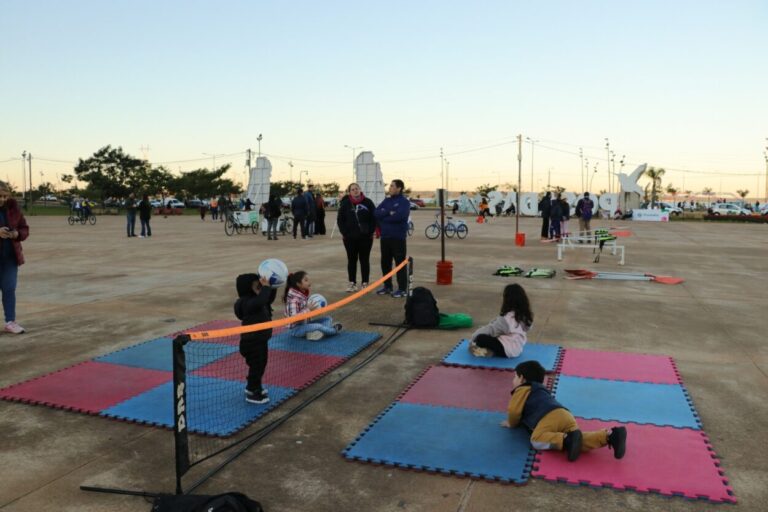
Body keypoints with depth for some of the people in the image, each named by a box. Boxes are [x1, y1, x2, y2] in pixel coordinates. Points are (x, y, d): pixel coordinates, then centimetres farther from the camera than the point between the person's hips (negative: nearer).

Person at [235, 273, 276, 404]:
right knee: (256, 366, 0)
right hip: (252, 342, -10)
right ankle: (253, 394, 13)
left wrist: (272, 287, 6)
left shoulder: (254, 300, 6)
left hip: (260, 340, 10)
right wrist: (266, 287, -37)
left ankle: (252, 387, 41)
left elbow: (269, 299, 19)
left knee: (260, 365, 22)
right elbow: (260, 301, -44)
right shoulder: (247, 302, -24)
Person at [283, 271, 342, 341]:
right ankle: (334, 330, -2)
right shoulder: (294, 298, -22)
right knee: (317, 326, -30)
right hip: (296, 329, -10)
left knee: (328, 319, 6)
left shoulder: (305, 294, 5)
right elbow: (293, 317, -28)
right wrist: (308, 310, -28)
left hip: (306, 324, 10)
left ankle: (319, 332, -23)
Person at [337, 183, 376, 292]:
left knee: (364, 260, 6)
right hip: (350, 238, 1)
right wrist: (344, 233, -5)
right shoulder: (345, 203, 2)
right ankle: (352, 283, 17)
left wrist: (370, 232, -7)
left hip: (365, 237, -1)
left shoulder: (368, 202, -2)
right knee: (352, 260, 9)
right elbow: (340, 220, 3)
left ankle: (364, 283, 14)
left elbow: (374, 218, -1)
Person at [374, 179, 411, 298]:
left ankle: (402, 289, 3)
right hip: (385, 236, 7)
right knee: (385, 262, 13)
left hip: (398, 237, -7)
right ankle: (387, 286, 25)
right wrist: (388, 213, -16)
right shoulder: (386, 200, 13)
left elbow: (399, 216, -23)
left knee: (400, 262, -3)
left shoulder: (404, 202, -7)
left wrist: (383, 218, -10)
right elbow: (376, 213, 1)